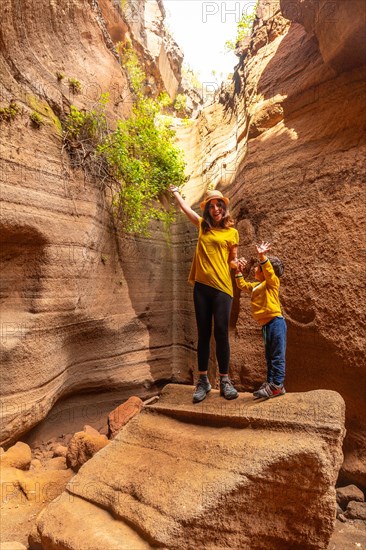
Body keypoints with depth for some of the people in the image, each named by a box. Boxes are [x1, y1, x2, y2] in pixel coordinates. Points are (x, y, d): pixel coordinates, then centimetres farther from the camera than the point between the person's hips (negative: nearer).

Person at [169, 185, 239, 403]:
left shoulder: (232, 232, 9)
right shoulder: (203, 225, 15)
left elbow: (233, 260, 12)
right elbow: (186, 208, 29)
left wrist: (237, 265, -10)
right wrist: (176, 192, 42)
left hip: (222, 287, -3)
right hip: (201, 286, 3)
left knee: (221, 333, -5)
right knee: (203, 334, 5)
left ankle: (225, 381, 7)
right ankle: (203, 381, 13)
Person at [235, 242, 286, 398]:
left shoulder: (272, 282, -6)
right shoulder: (255, 286, 17)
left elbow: (269, 271, -24)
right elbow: (242, 285, 24)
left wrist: (262, 256, -35)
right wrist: (239, 271, 15)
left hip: (275, 322, -9)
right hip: (266, 325, 9)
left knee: (277, 356, -3)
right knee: (269, 356, 15)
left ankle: (277, 385, 1)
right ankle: (270, 382, 24)